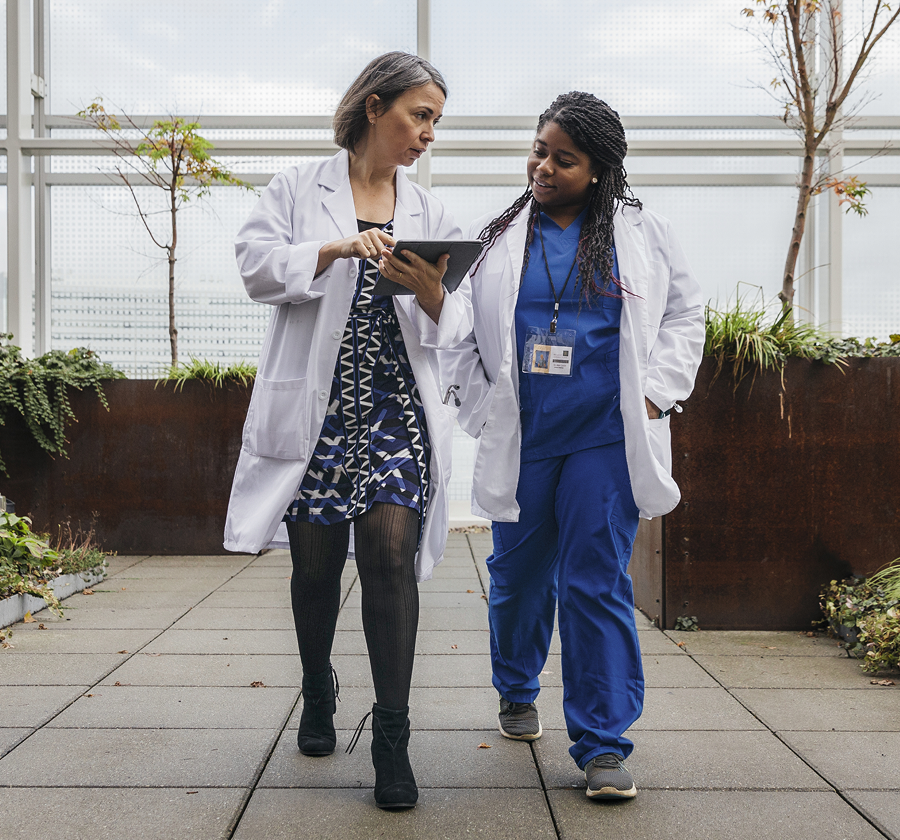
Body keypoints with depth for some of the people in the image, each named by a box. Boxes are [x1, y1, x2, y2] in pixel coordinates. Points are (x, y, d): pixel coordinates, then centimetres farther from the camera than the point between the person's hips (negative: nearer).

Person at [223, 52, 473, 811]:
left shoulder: (430, 212, 14)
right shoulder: (300, 188, 8)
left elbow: (458, 320, 8)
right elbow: (257, 265, -6)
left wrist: (433, 295, -14)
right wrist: (335, 248, -20)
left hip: (397, 407, 1)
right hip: (316, 407, -1)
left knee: (391, 554, -11)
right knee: (316, 561, 7)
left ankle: (392, 735, -3)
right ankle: (318, 695, 32)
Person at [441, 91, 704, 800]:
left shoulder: (642, 233, 6)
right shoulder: (495, 237, 7)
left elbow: (684, 315, 12)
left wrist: (652, 395, 1)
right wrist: (483, 408, 1)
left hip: (605, 440, -1)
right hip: (520, 441, 2)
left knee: (596, 583, -3)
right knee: (518, 575, 13)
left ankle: (603, 744, 6)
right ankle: (517, 690, 39)